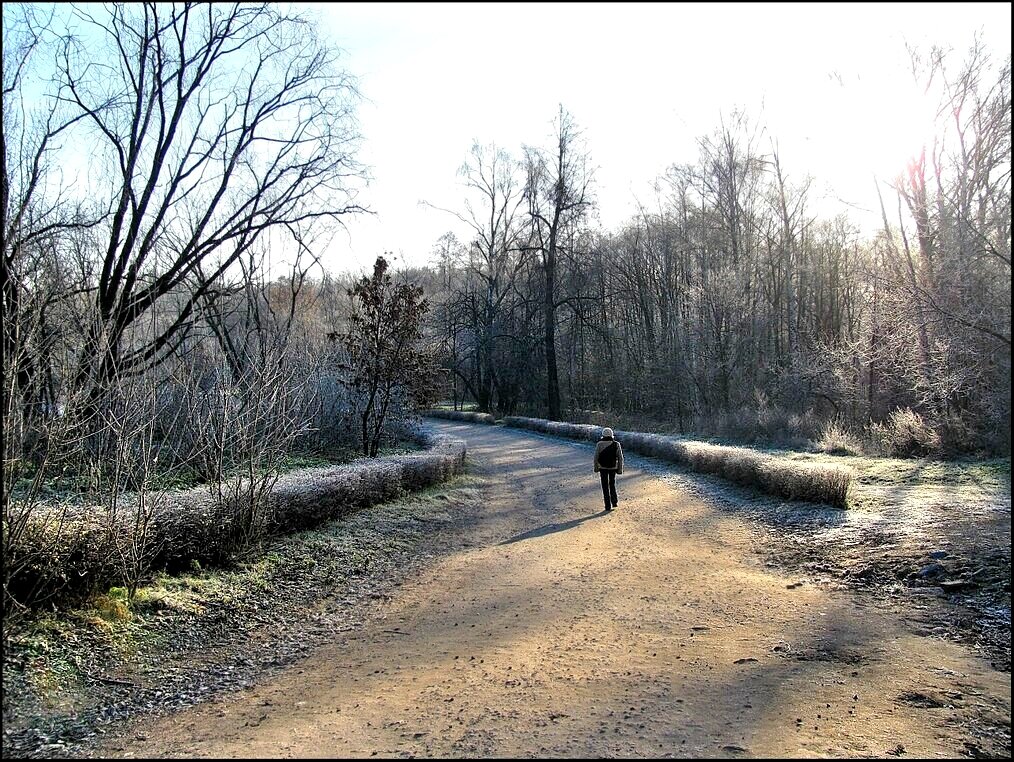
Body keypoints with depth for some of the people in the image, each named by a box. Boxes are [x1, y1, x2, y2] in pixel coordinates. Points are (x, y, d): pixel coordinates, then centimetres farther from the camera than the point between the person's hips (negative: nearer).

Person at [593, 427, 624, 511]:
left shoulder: (599, 444, -9)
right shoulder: (616, 444, -6)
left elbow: (596, 457, -6)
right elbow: (620, 458, -6)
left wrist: (596, 469, 6)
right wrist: (620, 469, 2)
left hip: (603, 468, -1)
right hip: (613, 467, 1)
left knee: (605, 486, 7)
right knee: (612, 484, 22)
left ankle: (608, 506, 6)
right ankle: (614, 501, 11)